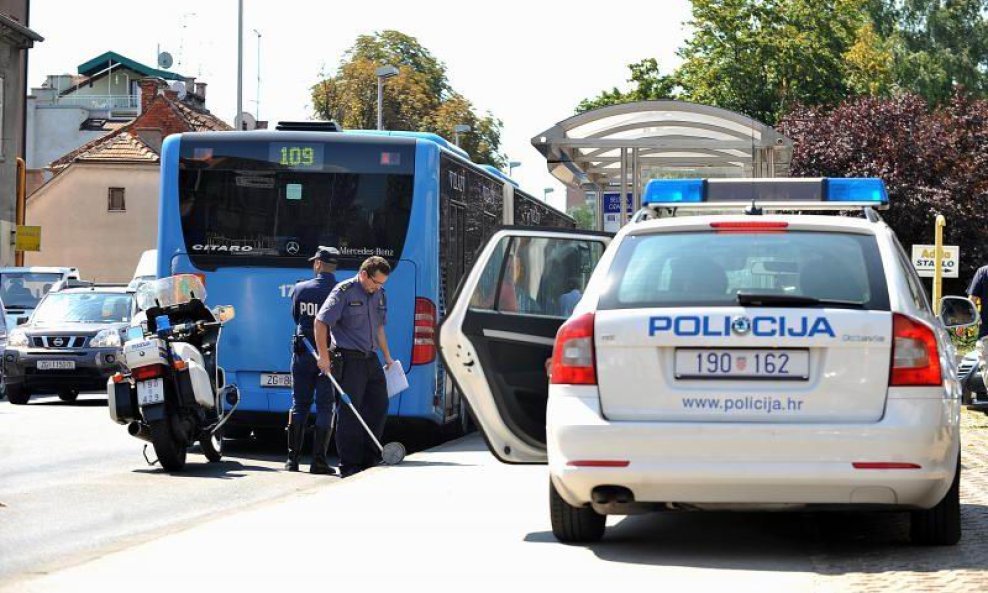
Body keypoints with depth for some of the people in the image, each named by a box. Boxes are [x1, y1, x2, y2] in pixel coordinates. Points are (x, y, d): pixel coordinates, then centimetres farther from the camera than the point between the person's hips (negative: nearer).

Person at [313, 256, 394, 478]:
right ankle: (349, 464, -2)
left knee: (379, 406, 7)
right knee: (350, 411, -6)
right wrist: (324, 357, -15)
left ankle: (369, 458, 18)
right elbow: (321, 322, -11)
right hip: (349, 359, -8)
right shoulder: (344, 292, -9)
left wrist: (387, 357, 24)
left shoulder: (380, 295, 14)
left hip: (370, 359, 8)